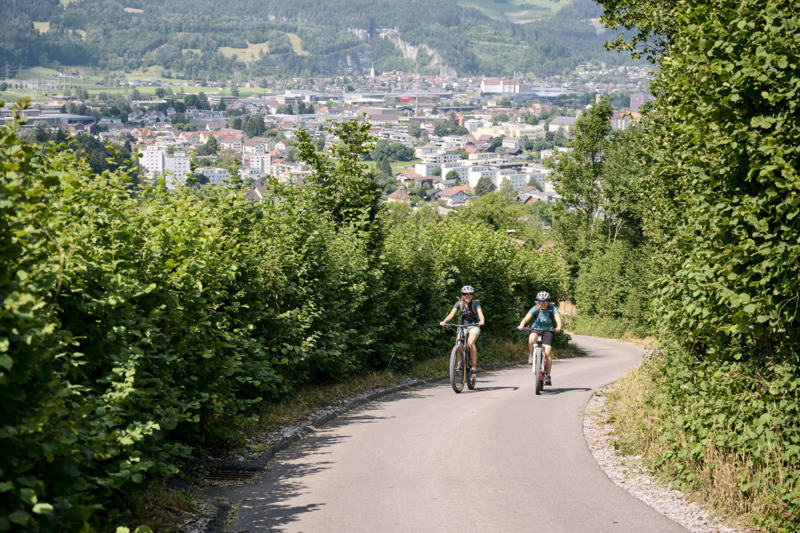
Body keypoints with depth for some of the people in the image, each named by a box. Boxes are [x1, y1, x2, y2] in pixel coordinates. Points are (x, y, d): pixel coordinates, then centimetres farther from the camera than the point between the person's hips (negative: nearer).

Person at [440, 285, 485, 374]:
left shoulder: (475, 303, -9)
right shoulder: (459, 304, -5)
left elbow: (480, 314, -24)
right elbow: (451, 315, -15)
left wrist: (482, 321, -47)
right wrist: (444, 321, -34)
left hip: (474, 326, -3)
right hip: (463, 326, 3)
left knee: (470, 342, -29)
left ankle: (474, 365, -24)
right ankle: (460, 362, 6)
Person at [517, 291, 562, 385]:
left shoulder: (552, 308, -14)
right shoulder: (535, 309, -12)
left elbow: (558, 318, -27)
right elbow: (526, 318, -22)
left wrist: (558, 327, -49)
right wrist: (521, 325, -43)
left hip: (548, 331, -1)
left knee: (547, 354, -15)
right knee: (531, 340, -36)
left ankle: (548, 376, -2)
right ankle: (532, 354, -3)